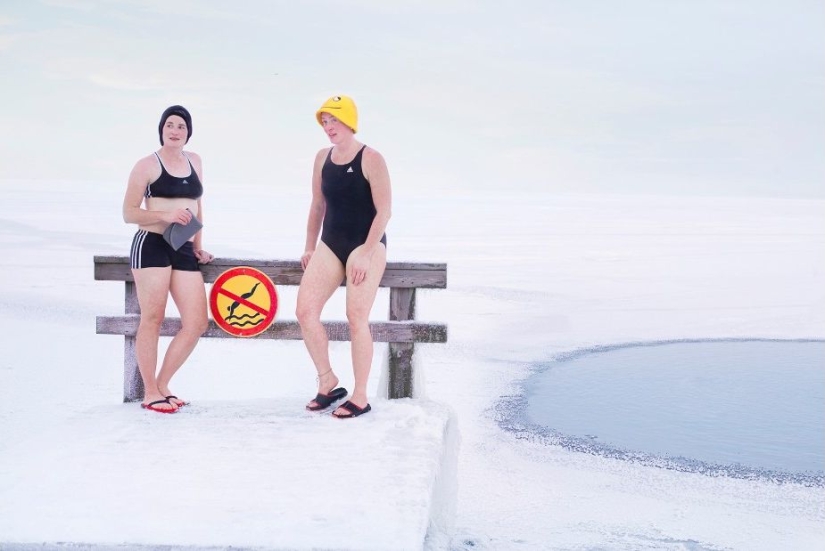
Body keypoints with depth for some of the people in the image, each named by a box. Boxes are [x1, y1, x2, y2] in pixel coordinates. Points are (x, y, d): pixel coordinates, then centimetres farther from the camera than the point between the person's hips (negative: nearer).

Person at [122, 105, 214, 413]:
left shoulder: (195, 161, 17)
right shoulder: (147, 165, -1)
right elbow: (128, 213, -2)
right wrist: (165, 215, -15)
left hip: (184, 250, 6)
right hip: (152, 246, -6)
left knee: (197, 323, -1)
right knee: (152, 319, -4)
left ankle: (162, 385, 14)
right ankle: (150, 393, 7)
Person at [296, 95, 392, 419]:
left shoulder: (371, 159, -10)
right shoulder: (322, 158, 9)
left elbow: (384, 211, -13)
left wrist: (366, 253, -19)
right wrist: (310, 248, 18)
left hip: (366, 246, -6)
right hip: (330, 245, 6)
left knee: (356, 319, -9)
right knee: (305, 311, -5)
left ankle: (360, 398, 3)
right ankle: (327, 382, 11)